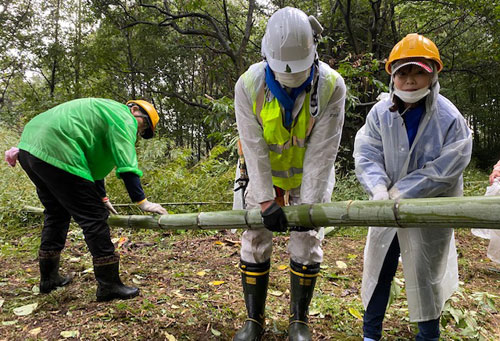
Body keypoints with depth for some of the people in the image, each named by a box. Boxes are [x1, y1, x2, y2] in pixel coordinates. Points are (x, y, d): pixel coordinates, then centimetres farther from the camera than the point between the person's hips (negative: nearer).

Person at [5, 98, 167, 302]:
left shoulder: (106, 113, 31)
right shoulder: (123, 117, 0)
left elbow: (94, 158, 34)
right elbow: (126, 165, -12)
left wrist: (101, 197, 36)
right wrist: (142, 201, -10)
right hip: (56, 153, -11)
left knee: (56, 213, 23)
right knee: (94, 217, -6)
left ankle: (49, 278, 34)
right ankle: (109, 286, 0)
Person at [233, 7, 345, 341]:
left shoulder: (331, 85, -23)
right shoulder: (249, 84, -22)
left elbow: (322, 152, -24)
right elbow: (253, 148, -22)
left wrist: (309, 205, -25)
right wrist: (265, 200, -25)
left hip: (310, 176, 0)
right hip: (265, 175, 1)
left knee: (306, 245, 1)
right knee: (255, 243, 2)